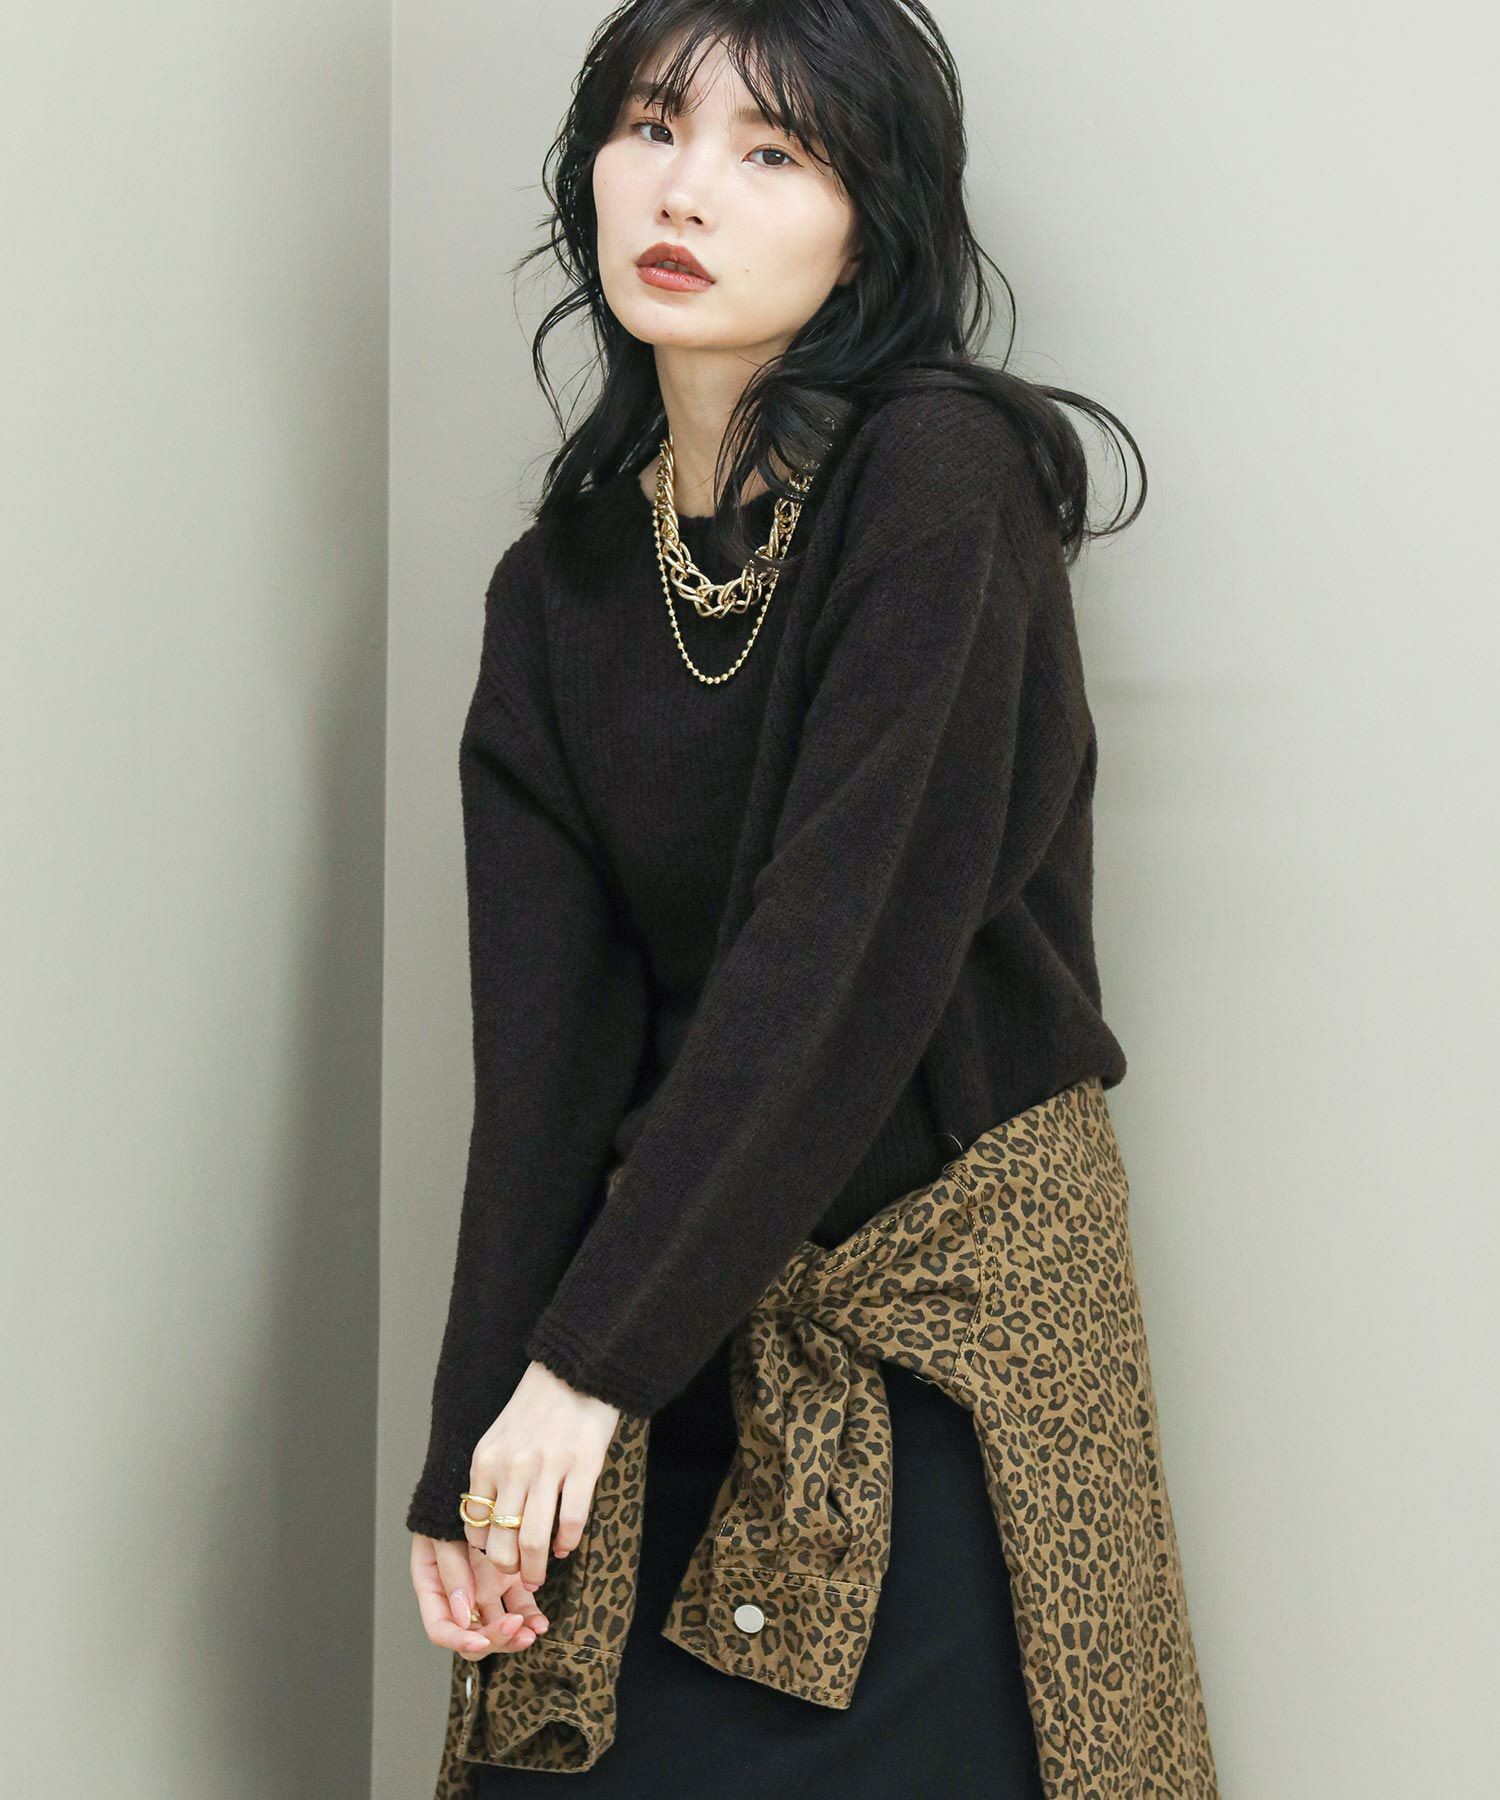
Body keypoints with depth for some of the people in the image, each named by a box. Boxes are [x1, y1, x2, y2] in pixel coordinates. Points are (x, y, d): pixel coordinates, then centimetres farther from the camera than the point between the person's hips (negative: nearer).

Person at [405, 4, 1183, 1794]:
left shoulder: (942, 477, -13)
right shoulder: (557, 585, 5)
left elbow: (848, 952, -19)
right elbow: (543, 1040, -1)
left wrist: (588, 1357, -17)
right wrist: (468, 1450, -9)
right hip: (656, 1353, 5)